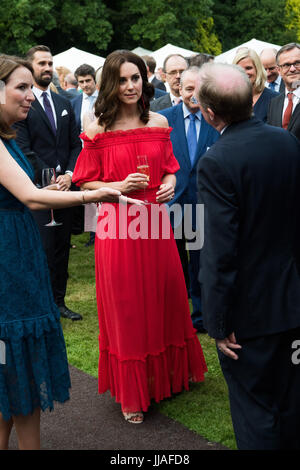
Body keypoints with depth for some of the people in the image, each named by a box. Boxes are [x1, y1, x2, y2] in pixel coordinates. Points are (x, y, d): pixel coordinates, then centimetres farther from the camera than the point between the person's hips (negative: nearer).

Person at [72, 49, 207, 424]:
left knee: (165, 298, 12)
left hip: (155, 220, 4)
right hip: (117, 225, -3)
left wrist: (169, 184, -6)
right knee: (125, 306, 6)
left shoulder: (158, 123, 5)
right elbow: (86, 183, -1)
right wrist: (119, 187, -17)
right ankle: (131, 393, 22)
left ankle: (168, 373, 36)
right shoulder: (98, 129, -5)